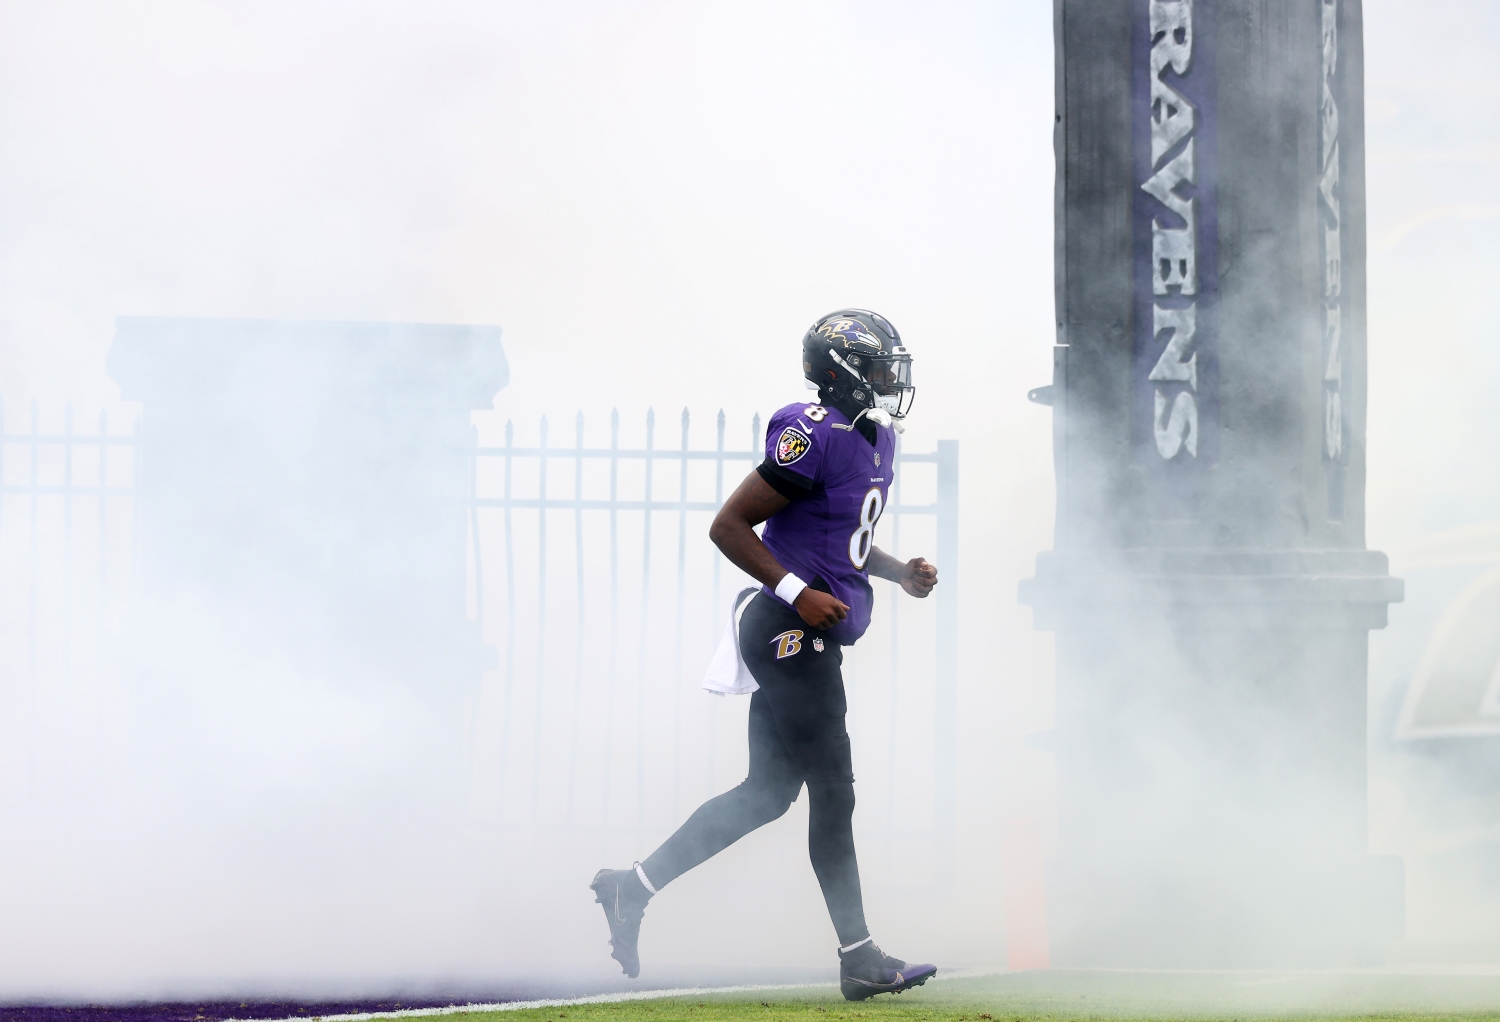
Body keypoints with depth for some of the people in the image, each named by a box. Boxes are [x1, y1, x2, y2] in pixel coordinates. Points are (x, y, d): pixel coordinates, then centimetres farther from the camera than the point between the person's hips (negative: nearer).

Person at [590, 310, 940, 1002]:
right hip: (790, 633, -10)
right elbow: (729, 526, -17)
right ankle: (859, 958, 0)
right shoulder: (815, 436, -16)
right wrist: (800, 593, -22)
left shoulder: (874, 438, 14)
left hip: (811, 639, 10)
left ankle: (632, 887, 20)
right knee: (833, 792, -6)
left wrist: (900, 572, 11)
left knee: (769, 791, 13)